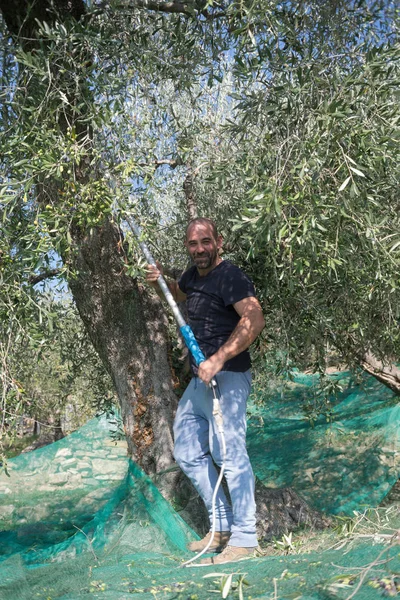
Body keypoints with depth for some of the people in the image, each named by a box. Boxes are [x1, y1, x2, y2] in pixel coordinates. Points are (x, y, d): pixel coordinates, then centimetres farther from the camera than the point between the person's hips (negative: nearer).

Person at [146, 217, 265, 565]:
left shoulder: (230, 276, -12)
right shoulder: (193, 275, 13)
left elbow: (254, 320, -26)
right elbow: (177, 294, 37)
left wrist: (217, 360, -29)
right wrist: (159, 281, 14)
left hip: (227, 378, -10)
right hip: (200, 380, 10)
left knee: (230, 453, -8)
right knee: (188, 455, 13)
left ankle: (244, 539, 5)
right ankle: (223, 526, 24)